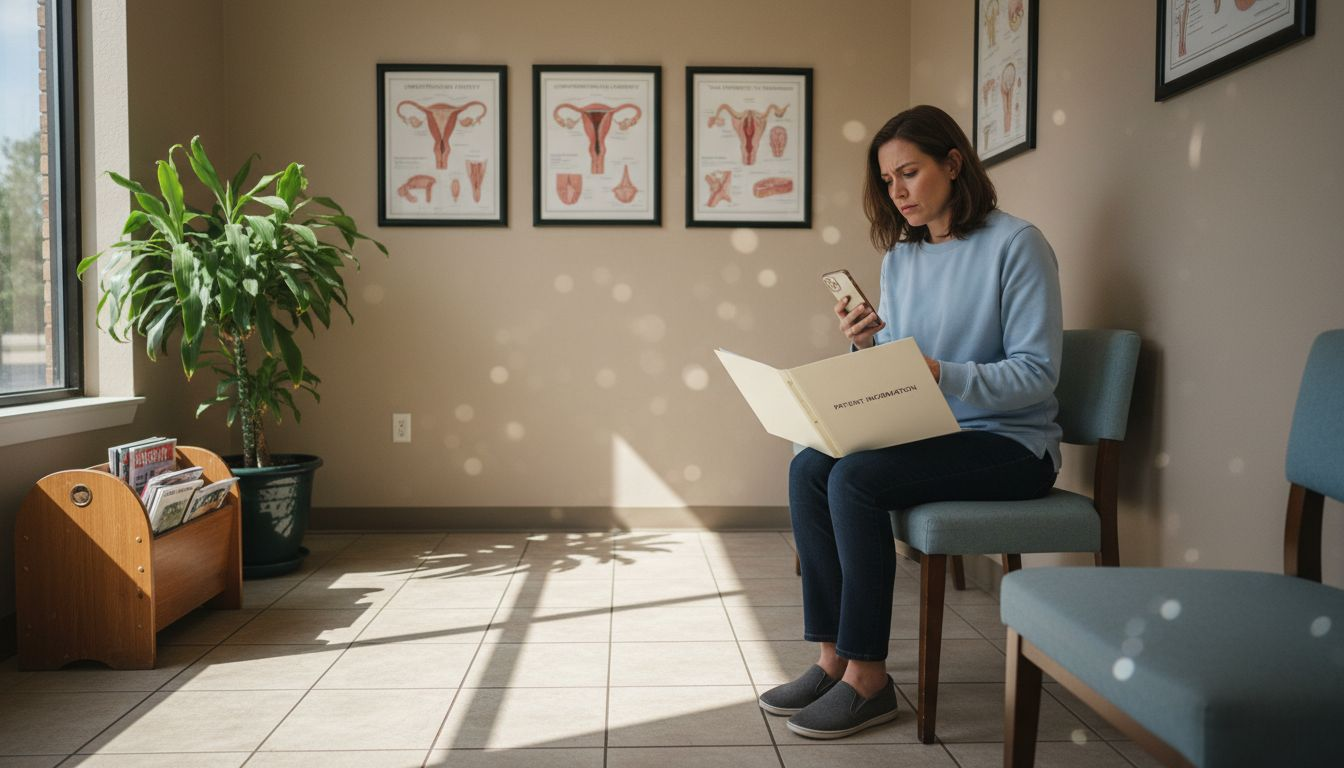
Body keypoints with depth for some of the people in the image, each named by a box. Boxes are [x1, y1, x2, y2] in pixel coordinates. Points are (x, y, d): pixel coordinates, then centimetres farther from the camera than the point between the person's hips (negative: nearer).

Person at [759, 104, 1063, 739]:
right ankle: (834, 656, -11)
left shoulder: (1016, 245, -9)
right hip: (926, 433, 7)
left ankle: (867, 675, -16)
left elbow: (1037, 374, -15)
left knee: (855, 479, -27)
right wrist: (866, 346, -9)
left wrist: (939, 373, -27)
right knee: (808, 468, -17)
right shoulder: (899, 258, 12)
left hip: (1010, 443, -6)